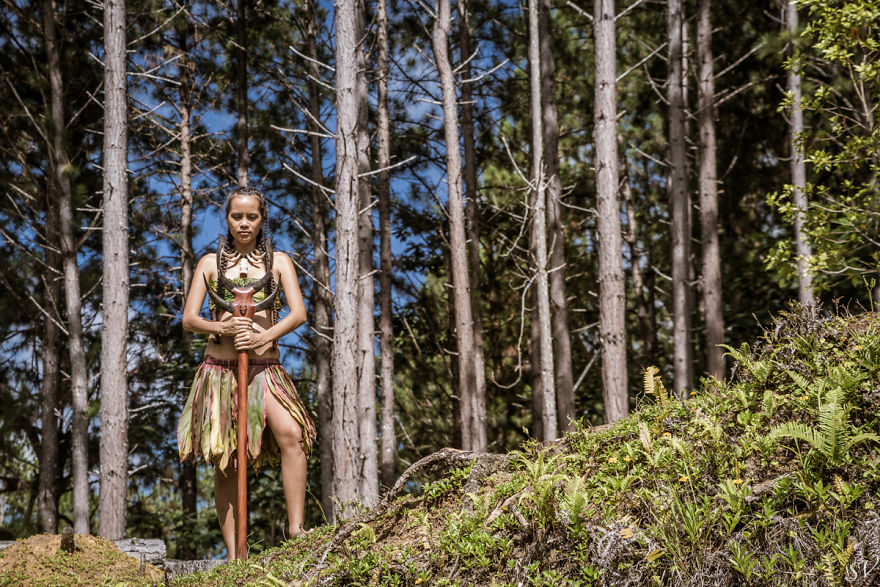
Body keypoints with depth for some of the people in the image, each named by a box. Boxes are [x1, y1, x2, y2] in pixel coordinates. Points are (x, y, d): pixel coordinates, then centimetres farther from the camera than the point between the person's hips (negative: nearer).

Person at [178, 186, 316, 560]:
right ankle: (234, 555, 6)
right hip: (220, 370, 1)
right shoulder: (210, 263, 12)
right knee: (225, 463, 0)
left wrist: (264, 336, -20)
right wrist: (223, 328, -16)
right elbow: (189, 319, 5)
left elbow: (298, 312, -2)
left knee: (291, 434, -27)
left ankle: (296, 532, -27)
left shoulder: (278, 261, 11)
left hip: (265, 370, -1)